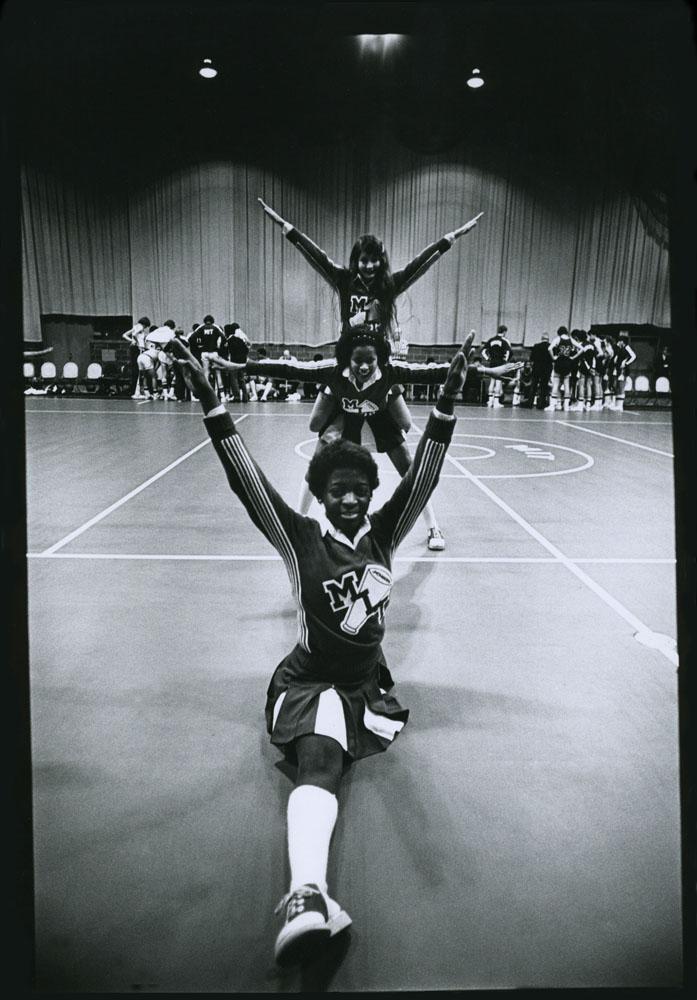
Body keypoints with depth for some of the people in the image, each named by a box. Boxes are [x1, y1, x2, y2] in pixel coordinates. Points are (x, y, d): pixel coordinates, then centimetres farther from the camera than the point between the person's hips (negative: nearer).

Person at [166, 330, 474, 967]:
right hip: (307, 680, -11)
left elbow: (424, 475, -12)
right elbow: (247, 481, -18)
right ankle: (307, 894, -53)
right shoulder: (300, 539, -8)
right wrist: (210, 403, -27)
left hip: (367, 683, 12)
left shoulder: (383, 534, -1)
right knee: (322, 757, -34)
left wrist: (448, 402, -24)